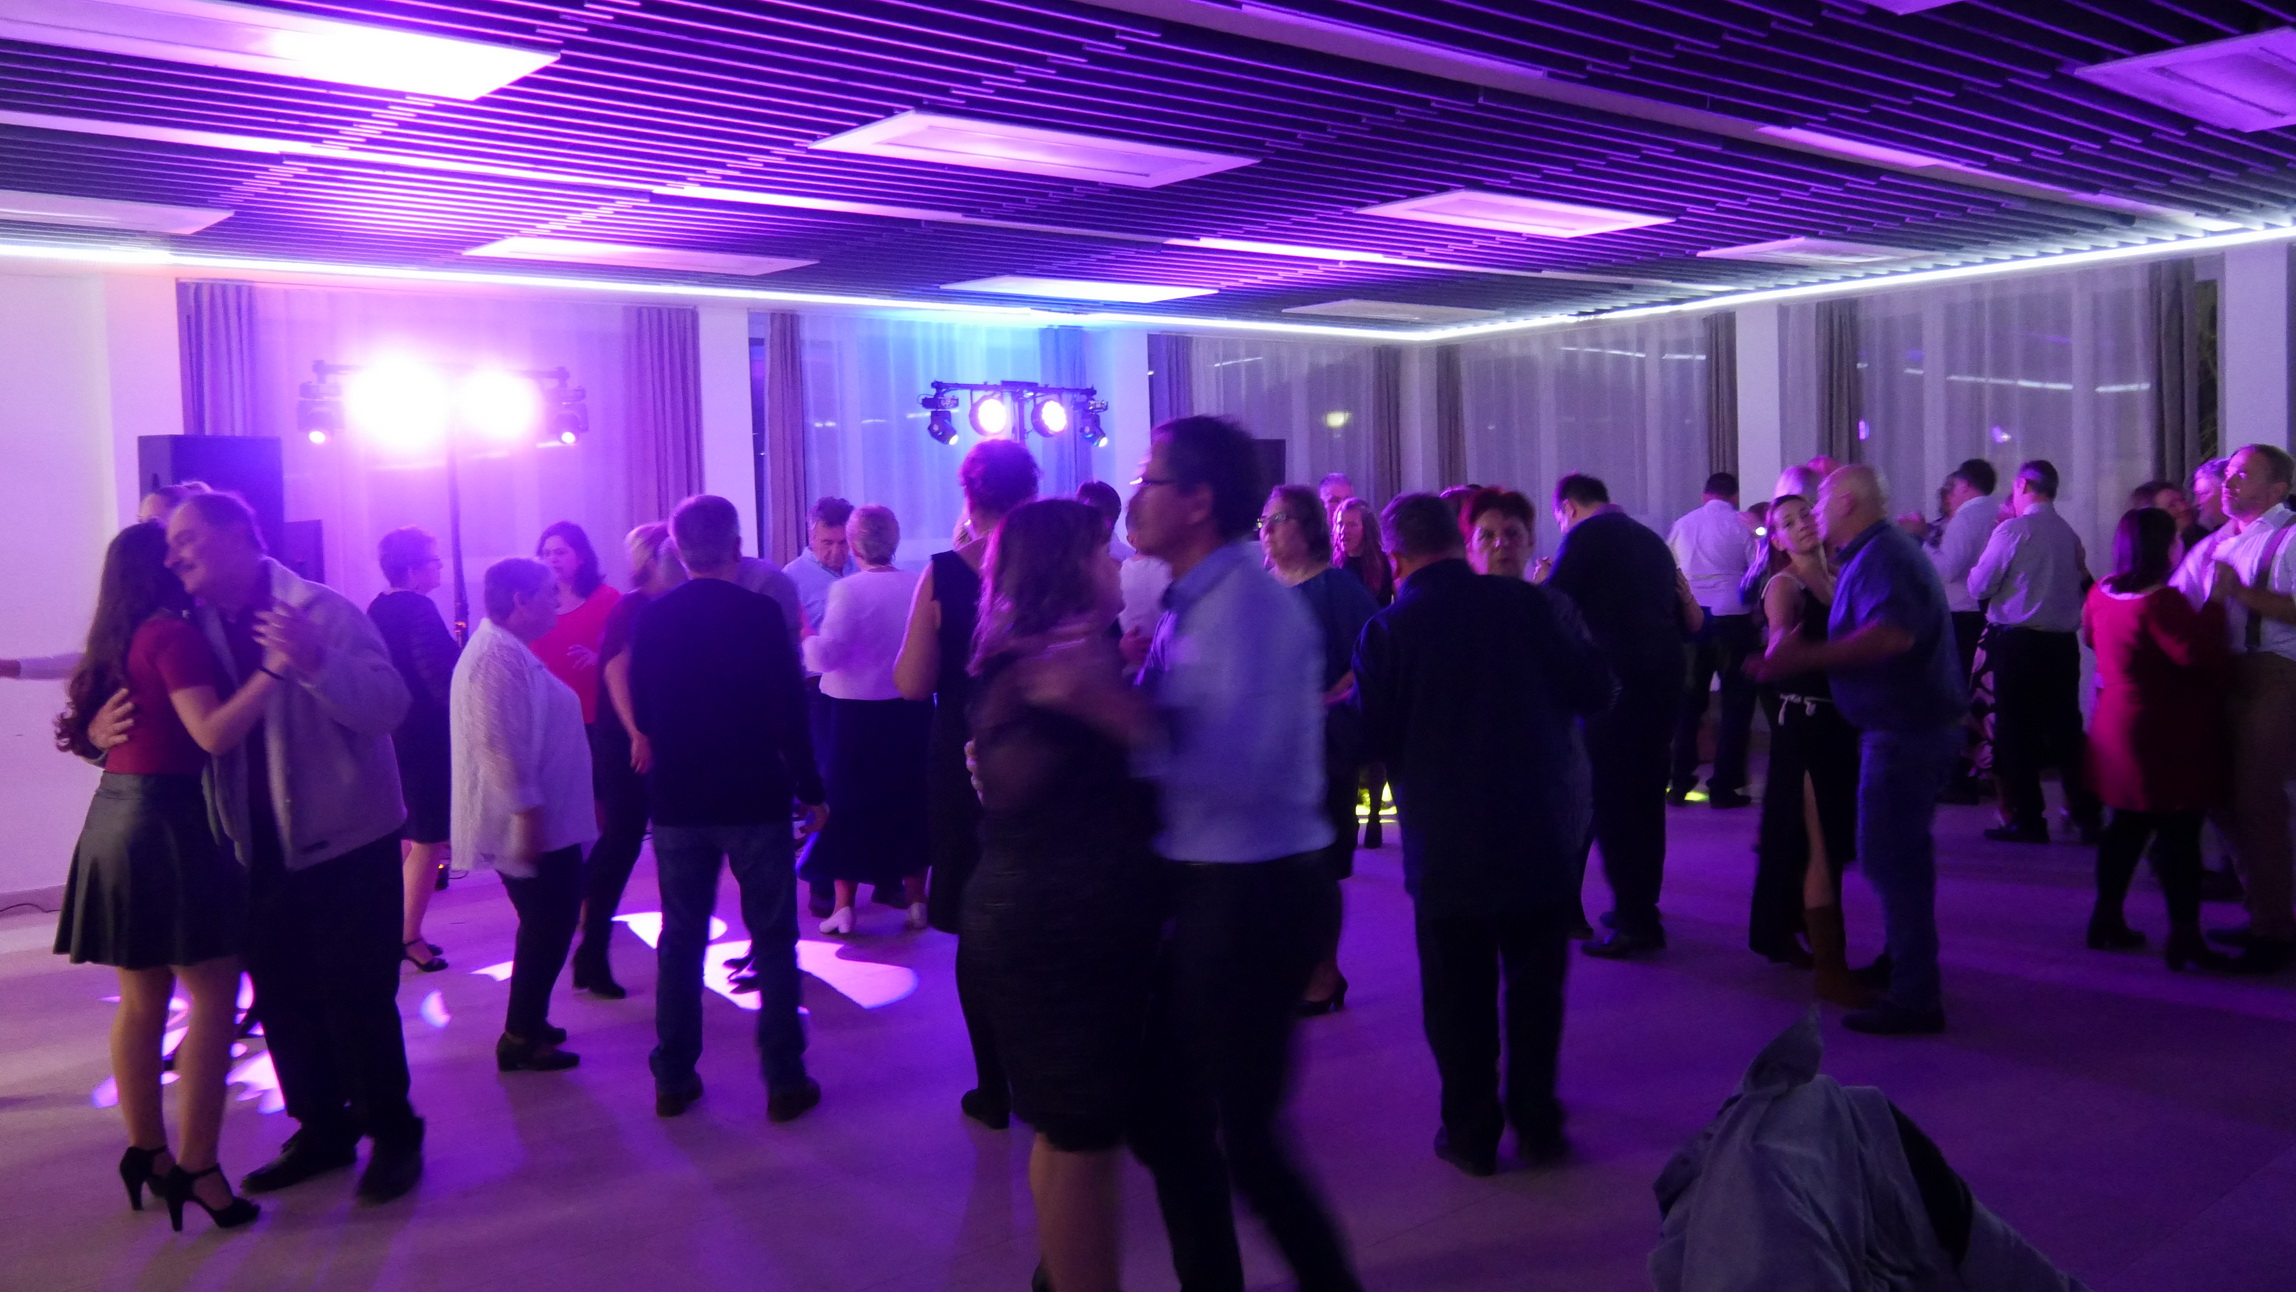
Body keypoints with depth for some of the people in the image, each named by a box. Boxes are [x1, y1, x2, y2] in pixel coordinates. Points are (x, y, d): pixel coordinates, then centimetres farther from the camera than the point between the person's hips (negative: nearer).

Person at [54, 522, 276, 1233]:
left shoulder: (118, 643, 14)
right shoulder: (173, 635, -13)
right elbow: (214, 733, -24)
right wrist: (273, 669, -31)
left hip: (116, 820, 9)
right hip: (167, 822, -9)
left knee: (142, 998, 14)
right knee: (214, 994, -6)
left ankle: (146, 1151, 23)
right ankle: (195, 1167, -7)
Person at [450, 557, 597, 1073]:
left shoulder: (508, 650, 15)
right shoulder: (500, 656, -20)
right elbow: (499, 744, -27)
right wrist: (528, 812, -26)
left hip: (541, 822, 11)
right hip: (534, 828, -11)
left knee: (546, 925, 19)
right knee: (548, 927, -2)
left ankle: (527, 1024, 29)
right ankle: (521, 1039, 6)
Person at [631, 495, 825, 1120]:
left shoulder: (651, 619, 0)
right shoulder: (759, 613, -11)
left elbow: (643, 715, 8)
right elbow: (789, 709, -13)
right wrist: (811, 789, -4)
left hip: (677, 803, 4)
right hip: (754, 801, -3)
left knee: (680, 941, 14)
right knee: (773, 940, 5)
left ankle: (674, 1079, 18)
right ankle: (785, 1081, 8)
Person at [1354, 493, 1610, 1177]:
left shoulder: (1386, 631, -11)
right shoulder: (1525, 603, -7)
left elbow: (1374, 737, -7)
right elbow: (1595, 690, -2)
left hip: (1446, 845, -2)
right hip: (1540, 832, 2)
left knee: (1458, 993, 13)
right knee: (1536, 980, 17)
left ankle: (1471, 1132, 21)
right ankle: (1536, 1120, 27)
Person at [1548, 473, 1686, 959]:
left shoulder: (1585, 536, -6)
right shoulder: (1651, 540, 17)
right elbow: (1679, 614, 22)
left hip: (1615, 681, -8)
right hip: (1664, 678, 8)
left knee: (1611, 801, -2)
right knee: (1646, 797, 17)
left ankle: (1636, 923, -2)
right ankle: (1641, 908, 26)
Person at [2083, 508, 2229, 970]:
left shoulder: (2103, 593, 4)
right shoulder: (2160, 603, -23)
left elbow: (2092, 636, 22)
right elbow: (2202, 655, -29)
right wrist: (2215, 601, -20)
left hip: (2117, 724, 9)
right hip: (2167, 736, -9)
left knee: (2128, 825, 17)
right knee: (2179, 833, -1)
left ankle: (2108, 917, 22)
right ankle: (2185, 935, 3)